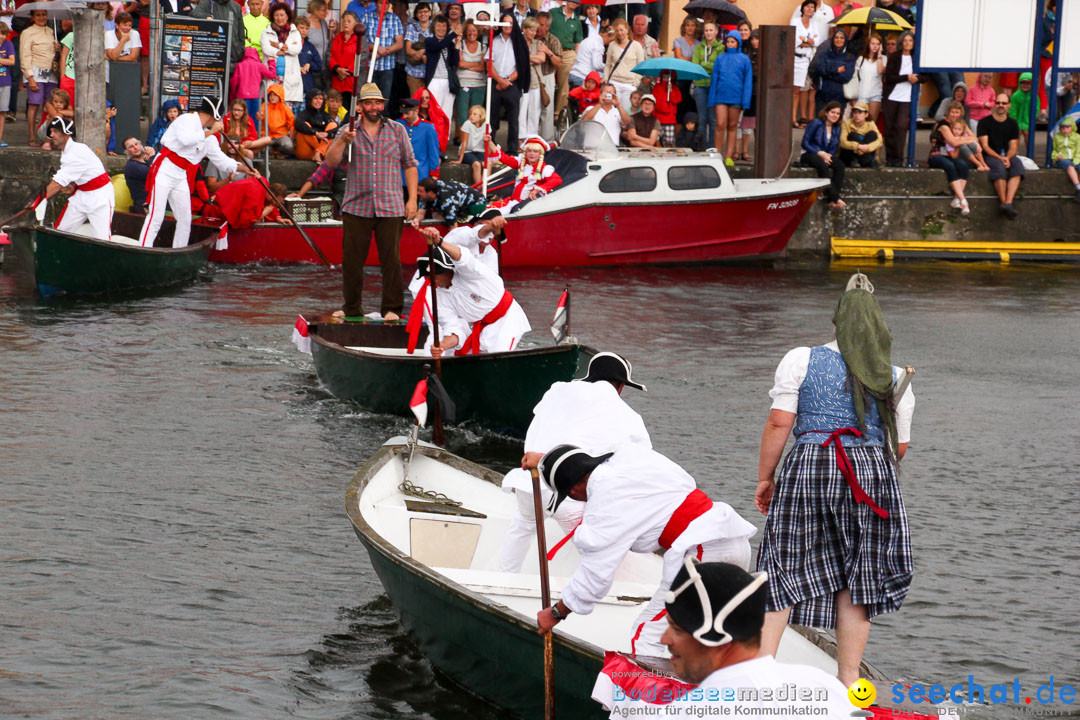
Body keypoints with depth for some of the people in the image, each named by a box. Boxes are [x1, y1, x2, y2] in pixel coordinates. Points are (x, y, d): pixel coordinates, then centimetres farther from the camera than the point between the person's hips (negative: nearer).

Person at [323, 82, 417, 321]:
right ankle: (351, 307, 13)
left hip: (390, 208, 0)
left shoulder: (397, 130, 9)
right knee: (352, 260, 2)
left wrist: (412, 199, 3)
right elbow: (331, 162, -2)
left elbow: (410, 165, 10)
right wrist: (342, 141, -19)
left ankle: (391, 308, 5)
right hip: (356, 207, 0)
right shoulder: (349, 132, 8)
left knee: (391, 260, -3)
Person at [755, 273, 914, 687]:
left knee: (785, 568, 6)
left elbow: (779, 423, -3)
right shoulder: (895, 379, 9)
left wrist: (764, 478, 5)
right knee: (856, 578, 9)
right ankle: (848, 679, 10)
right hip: (874, 475, 1)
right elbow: (900, 446, 12)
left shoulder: (801, 360, 2)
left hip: (809, 467, -1)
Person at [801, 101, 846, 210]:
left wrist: (828, 156, -8)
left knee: (839, 165, -26)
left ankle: (832, 201, -33)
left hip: (825, 155, 6)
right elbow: (805, 143, -10)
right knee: (823, 165, -37)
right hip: (809, 155, -6)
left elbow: (835, 148, 14)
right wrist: (820, 153, -17)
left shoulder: (836, 128, 10)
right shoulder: (816, 123, -8)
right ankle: (835, 199, -39)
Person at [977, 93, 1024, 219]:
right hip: (990, 156, -3)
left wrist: (1007, 158, -14)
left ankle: (1008, 203, -44)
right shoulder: (985, 122, 2)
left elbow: (1013, 147, 8)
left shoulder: (1013, 124, 13)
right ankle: (1004, 203, -40)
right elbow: (985, 146, -5)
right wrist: (1000, 158, -18)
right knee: (999, 167, -36)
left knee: (1018, 166, -30)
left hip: (1008, 156, 3)